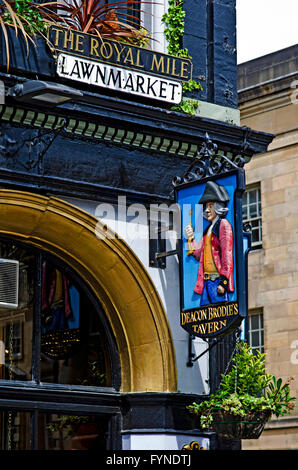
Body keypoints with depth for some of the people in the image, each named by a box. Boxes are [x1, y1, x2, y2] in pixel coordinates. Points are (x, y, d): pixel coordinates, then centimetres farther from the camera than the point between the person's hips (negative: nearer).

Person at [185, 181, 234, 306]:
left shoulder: (224, 224, -2)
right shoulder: (208, 229, 23)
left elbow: (227, 255, -11)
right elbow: (200, 255, 20)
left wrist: (223, 281, -18)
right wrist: (191, 239, 8)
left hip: (217, 280, -8)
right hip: (206, 281, 8)